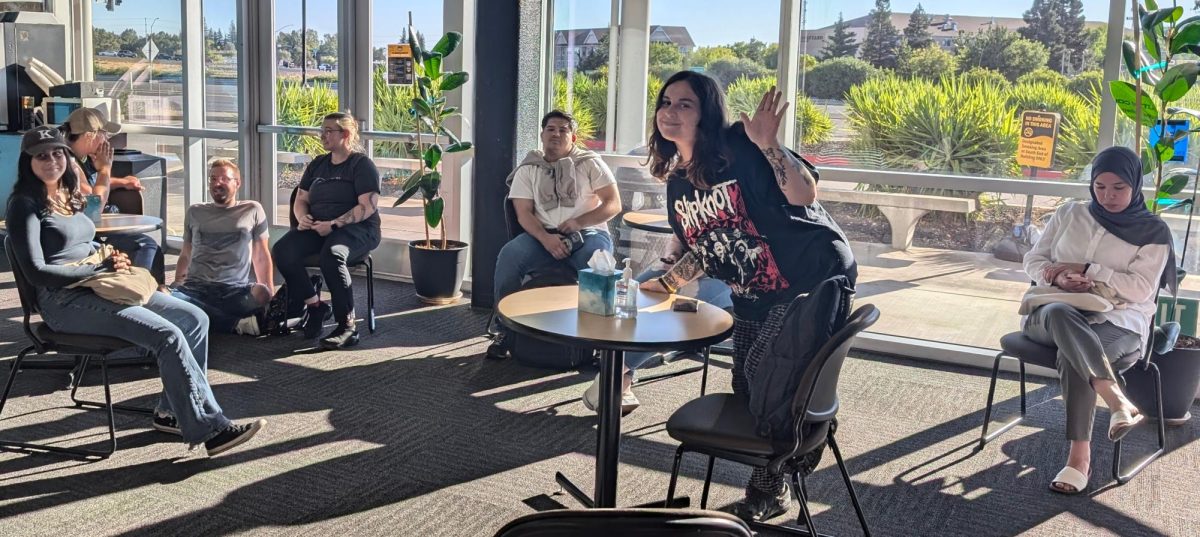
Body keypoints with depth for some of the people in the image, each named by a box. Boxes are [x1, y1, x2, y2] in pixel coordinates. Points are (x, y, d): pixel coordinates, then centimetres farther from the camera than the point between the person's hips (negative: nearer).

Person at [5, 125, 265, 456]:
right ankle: (209, 428, -21)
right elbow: (36, 271, -15)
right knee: (168, 335, -26)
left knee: (194, 319, -6)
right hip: (65, 302, -8)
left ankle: (172, 412, 0)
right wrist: (101, 268, -12)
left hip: (95, 288, 9)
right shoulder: (25, 205, -7)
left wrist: (110, 260, 5)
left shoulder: (69, 197, 17)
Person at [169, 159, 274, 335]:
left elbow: (262, 257, 15)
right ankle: (237, 323, -33)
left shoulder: (252, 210, 16)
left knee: (261, 294, -38)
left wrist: (269, 292, 5)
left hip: (236, 289, -2)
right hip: (195, 287, 3)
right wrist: (177, 284, 13)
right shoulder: (195, 212, 23)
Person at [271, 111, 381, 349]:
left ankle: (347, 327, -29)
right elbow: (301, 200, 20)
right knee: (282, 251, -22)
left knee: (332, 254, -39)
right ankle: (315, 306, -5)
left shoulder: (362, 164, -1)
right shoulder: (317, 164, 20)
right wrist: (302, 217, -4)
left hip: (357, 229, -6)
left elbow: (368, 206, -13)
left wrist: (334, 224, -21)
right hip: (317, 228, 6)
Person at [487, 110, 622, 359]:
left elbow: (614, 204, 1)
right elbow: (524, 213, 1)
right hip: (543, 236, 2)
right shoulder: (528, 170, 12)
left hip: (588, 234, -1)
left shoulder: (590, 163, 8)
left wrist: (579, 222, -15)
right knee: (509, 255, -28)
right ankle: (506, 328, -15)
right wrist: (545, 238, -20)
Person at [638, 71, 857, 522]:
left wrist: (767, 143, -39)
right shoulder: (677, 185, 5)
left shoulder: (740, 149, -18)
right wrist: (666, 284, 9)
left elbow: (804, 194, -29)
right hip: (753, 299, 9)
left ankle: (766, 492, 6)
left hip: (816, 278, -8)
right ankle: (770, 489, 34)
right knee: (747, 389, 10)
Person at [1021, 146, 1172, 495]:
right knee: (1059, 315, -39)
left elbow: (1140, 289, -5)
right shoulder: (1070, 214, 16)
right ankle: (1117, 401, -52)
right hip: (1054, 314, 2)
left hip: (1119, 321, -2)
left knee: (1072, 352, -38)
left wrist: (1084, 269, -11)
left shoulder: (1153, 231, 7)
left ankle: (1080, 454, -38)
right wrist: (1059, 278, -9)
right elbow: (1033, 261, 14)